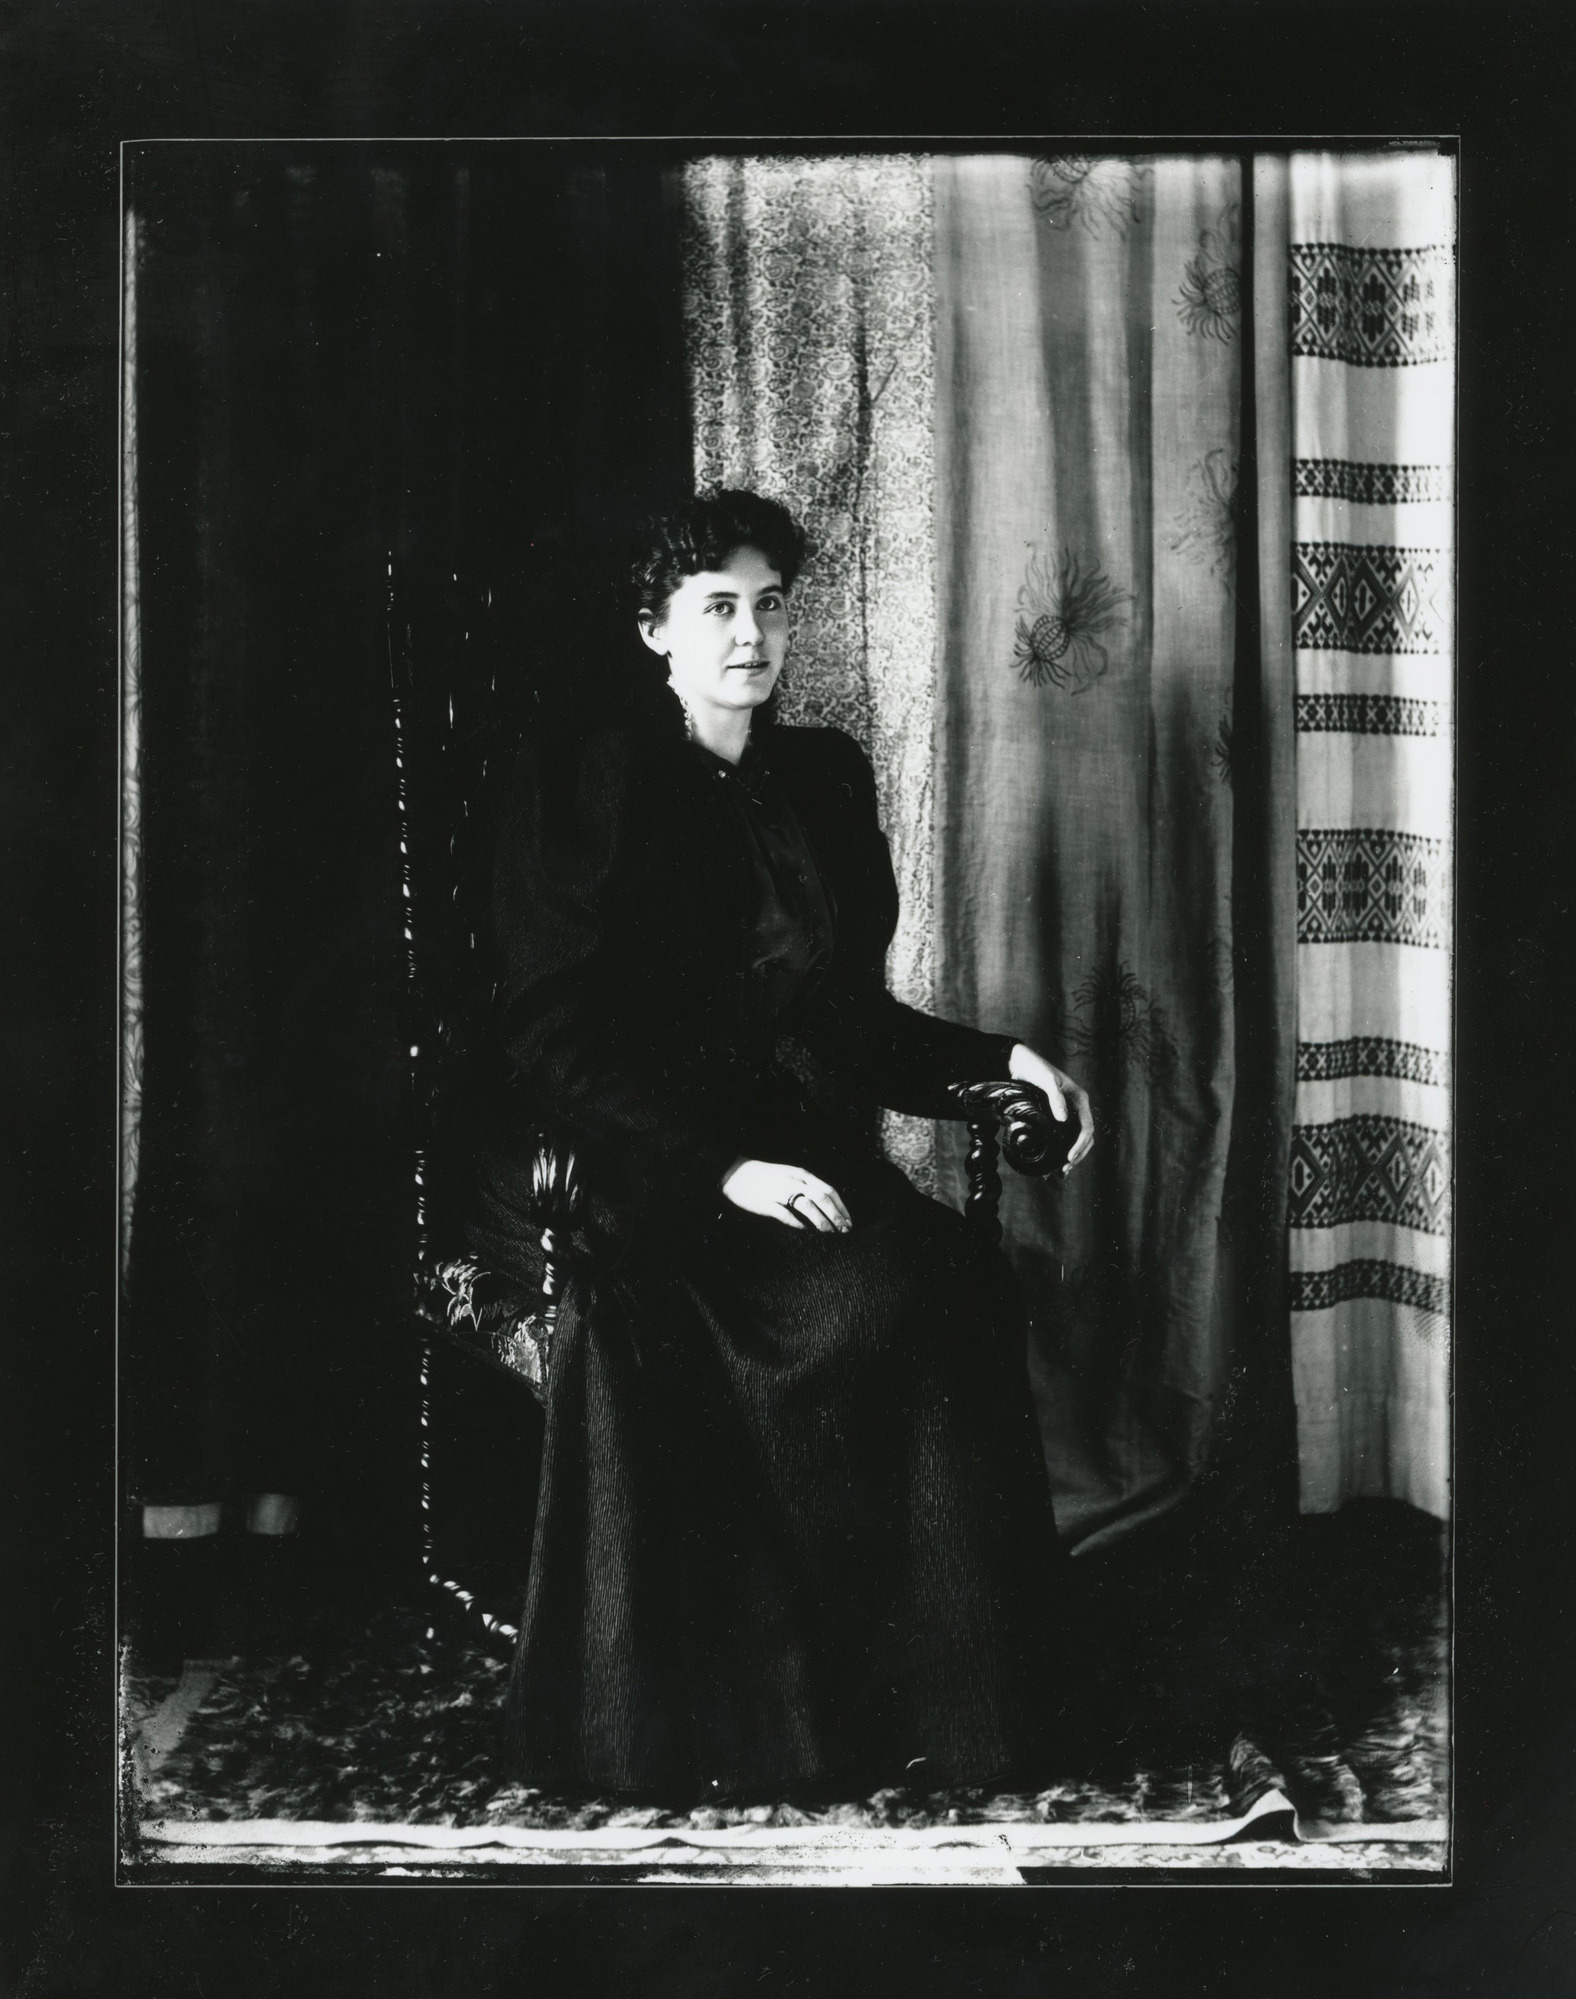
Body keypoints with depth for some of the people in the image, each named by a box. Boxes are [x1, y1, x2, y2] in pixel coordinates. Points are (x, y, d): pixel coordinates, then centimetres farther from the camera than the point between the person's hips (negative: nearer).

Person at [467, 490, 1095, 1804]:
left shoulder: (822, 780, 16)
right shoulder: (580, 778, -1)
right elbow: (556, 1035, -9)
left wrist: (997, 1062, 4)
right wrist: (722, 1166, -21)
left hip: (789, 1156, 6)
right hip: (611, 1173, -5)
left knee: (967, 1284, -24)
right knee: (878, 1299, -30)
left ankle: (937, 1708, -17)